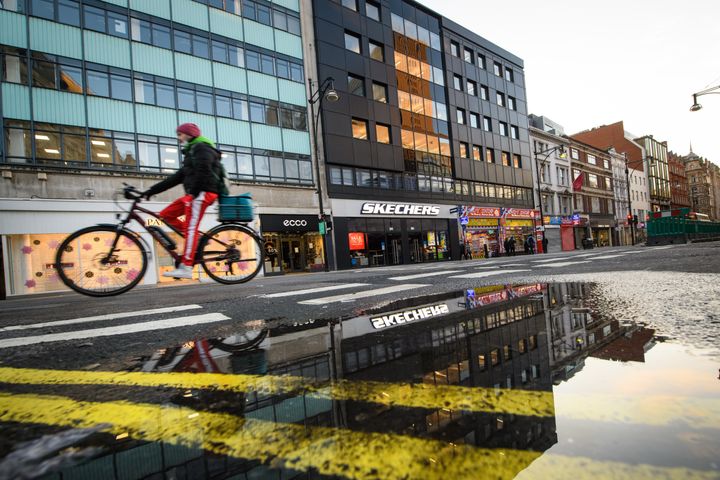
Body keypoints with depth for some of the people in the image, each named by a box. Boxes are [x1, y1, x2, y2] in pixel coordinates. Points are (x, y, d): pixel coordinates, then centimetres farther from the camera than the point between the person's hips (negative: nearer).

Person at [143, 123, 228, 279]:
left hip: (202, 193, -9)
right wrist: (151, 190, 23)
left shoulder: (201, 147, 1)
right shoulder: (192, 151, 30)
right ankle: (198, 239, 2)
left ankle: (186, 268, -15)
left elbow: (203, 170, -18)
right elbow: (176, 178, 26)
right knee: (166, 215, 5)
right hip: (195, 194, 9)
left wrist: (194, 191, -22)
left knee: (191, 228, -14)